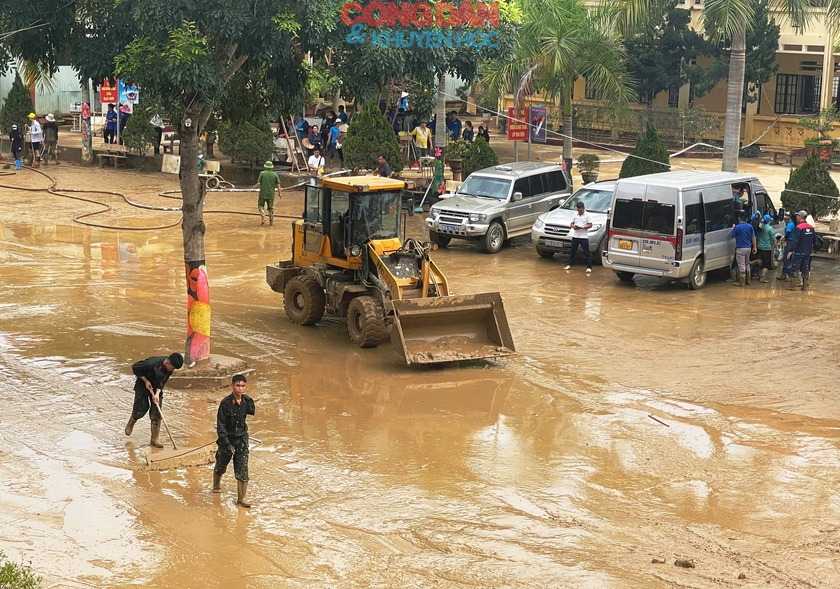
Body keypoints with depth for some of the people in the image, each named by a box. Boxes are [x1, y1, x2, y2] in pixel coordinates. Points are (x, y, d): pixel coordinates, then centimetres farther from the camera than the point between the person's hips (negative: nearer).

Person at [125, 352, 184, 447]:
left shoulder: (170, 368, -18)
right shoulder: (152, 363, -36)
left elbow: (162, 382, -9)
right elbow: (135, 367, -21)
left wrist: (157, 393, -24)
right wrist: (145, 380, -20)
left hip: (157, 387, 4)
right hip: (143, 385, -4)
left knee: (156, 413, -3)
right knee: (140, 409, -4)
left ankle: (154, 439, 5)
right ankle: (130, 423, 31)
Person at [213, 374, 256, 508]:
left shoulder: (247, 401, -6)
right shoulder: (226, 403, -18)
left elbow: (252, 412, 16)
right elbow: (220, 425, -17)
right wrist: (226, 443, -22)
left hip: (241, 438, 2)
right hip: (227, 438, -2)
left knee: (242, 469, -5)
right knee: (221, 466, 16)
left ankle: (242, 497, 4)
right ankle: (217, 485, 46)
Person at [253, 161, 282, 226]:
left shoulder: (262, 173, -7)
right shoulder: (275, 174, -1)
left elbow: (258, 183, -11)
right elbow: (278, 185, -3)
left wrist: (254, 187, 9)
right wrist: (280, 193, 7)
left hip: (263, 193, -2)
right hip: (271, 194, 2)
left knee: (260, 205, 13)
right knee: (270, 208, 11)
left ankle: (263, 217, -6)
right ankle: (271, 221, 11)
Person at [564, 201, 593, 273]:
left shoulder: (587, 215, -5)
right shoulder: (575, 214, 9)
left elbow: (590, 225, -7)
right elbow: (572, 223, 13)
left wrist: (582, 227, -21)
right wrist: (573, 227, -10)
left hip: (584, 237, -5)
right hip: (575, 236, 5)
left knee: (587, 252, -3)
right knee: (573, 251, 14)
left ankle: (589, 267, -2)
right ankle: (570, 265, 26)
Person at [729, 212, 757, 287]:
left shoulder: (737, 227, -14)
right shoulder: (750, 226, 1)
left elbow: (731, 235, -2)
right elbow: (753, 237, 3)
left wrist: (733, 228, 13)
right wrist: (754, 247, 9)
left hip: (740, 248, -6)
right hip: (748, 248, 6)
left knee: (741, 265, -3)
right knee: (747, 264, 18)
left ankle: (741, 282, -1)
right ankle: (747, 280, 26)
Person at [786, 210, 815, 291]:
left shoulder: (798, 228, -17)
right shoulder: (811, 227, 5)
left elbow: (794, 241, -22)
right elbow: (814, 239, 14)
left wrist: (791, 251, -20)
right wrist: (812, 249, 23)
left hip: (798, 252, -7)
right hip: (808, 252, 7)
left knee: (794, 269, 1)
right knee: (806, 269, 13)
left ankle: (793, 286, 2)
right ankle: (806, 286, 14)